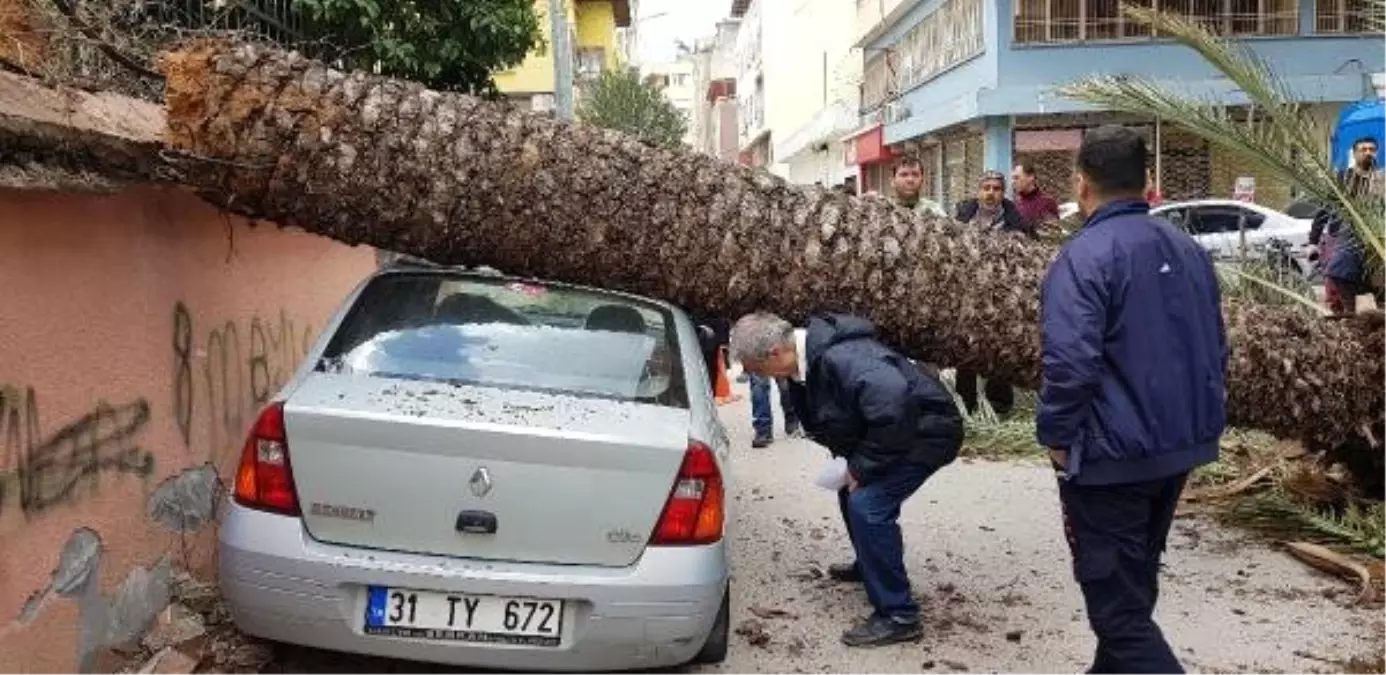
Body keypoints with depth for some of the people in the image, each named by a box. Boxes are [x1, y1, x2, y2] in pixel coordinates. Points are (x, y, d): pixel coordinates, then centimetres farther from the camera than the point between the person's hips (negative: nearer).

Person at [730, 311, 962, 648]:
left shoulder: (842, 359, -33)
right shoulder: (807, 359, -1)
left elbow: (894, 410, -39)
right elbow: (824, 419, 14)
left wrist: (862, 468, -26)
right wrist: (850, 460, 0)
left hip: (927, 430, -10)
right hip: (896, 429, 10)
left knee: (868, 505, -20)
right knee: (852, 491, 23)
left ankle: (898, 616, -11)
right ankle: (869, 567, 46)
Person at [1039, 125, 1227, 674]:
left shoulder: (1085, 256, -18)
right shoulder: (1188, 250, 8)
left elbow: (1069, 362, -27)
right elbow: (1214, 349, 17)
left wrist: (1057, 436, -12)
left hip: (1111, 456, -8)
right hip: (1179, 447, 9)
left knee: (1116, 603, -2)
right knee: (1135, 584, 23)